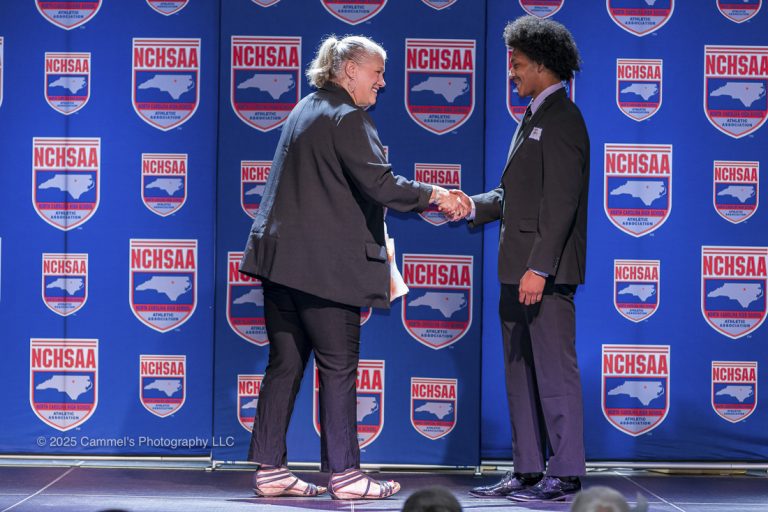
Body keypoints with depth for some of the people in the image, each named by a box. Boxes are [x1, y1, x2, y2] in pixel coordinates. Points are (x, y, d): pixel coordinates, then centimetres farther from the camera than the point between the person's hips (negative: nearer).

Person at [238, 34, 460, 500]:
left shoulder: (307, 110, 19)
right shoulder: (347, 118, -11)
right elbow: (380, 185, -19)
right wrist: (432, 196, -6)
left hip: (282, 255, 9)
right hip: (323, 263, -9)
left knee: (286, 364, 9)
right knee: (338, 366, -2)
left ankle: (271, 470, 10)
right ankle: (344, 473, 2)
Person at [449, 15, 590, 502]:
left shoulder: (561, 119, -12)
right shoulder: (533, 119, 19)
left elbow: (560, 202, -19)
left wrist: (539, 268, -23)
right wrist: (474, 206, 7)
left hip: (545, 271, -10)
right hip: (519, 271, 10)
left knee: (555, 371, -5)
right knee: (521, 372, 12)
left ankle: (565, 475, 0)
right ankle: (528, 471, 18)